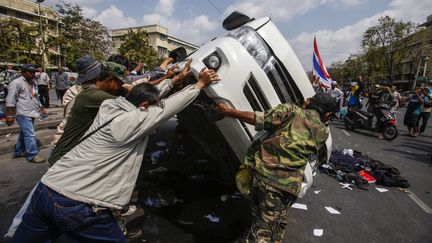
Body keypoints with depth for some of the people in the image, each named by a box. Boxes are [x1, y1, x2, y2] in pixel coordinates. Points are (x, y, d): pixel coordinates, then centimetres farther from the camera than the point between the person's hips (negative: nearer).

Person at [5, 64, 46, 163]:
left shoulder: (33, 83, 16)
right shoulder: (16, 83, -10)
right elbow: (10, 101, -14)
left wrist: (41, 108, 25)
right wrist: (10, 116, -17)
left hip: (31, 113, 9)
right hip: (23, 114, -9)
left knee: (24, 133, 18)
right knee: (30, 135, -11)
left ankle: (18, 152, 31)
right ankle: (32, 155, -5)